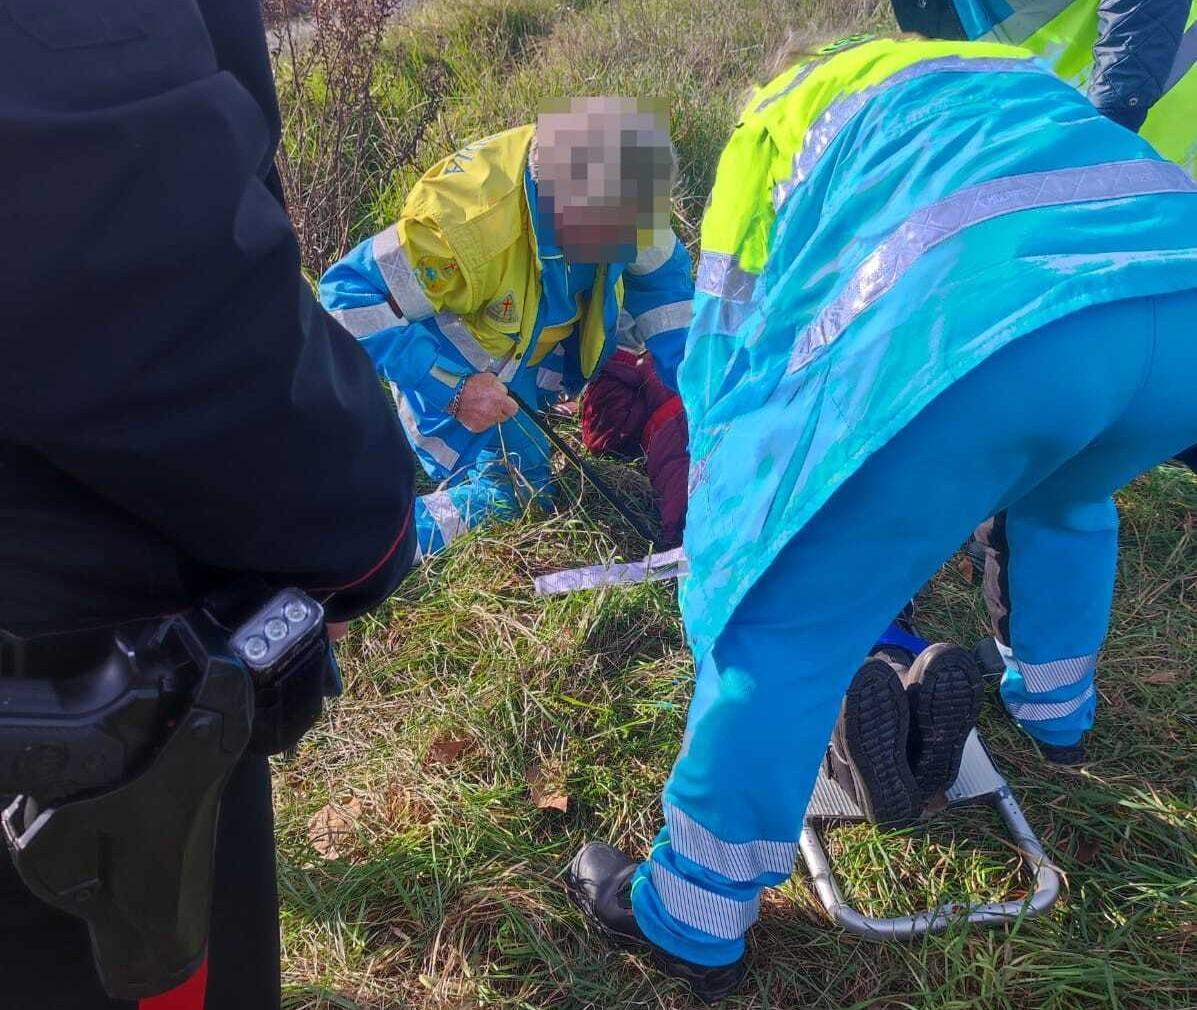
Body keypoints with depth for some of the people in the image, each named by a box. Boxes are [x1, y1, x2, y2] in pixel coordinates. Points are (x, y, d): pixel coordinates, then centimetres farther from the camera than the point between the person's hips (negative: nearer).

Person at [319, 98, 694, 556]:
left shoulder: (615, 185, -21)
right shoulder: (468, 218, -39)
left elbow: (662, 275, -5)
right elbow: (349, 293, -35)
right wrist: (452, 390, -38)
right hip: (452, 372, -6)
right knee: (513, 490, -17)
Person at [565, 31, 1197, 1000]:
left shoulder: (777, 118, 29)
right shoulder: (1019, 81, 44)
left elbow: (733, 339, 26)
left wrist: (735, 524, 39)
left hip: (980, 327, -6)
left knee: (783, 620, 7)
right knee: (1064, 501, 39)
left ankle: (692, 923, 21)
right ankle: (1053, 706, 61)